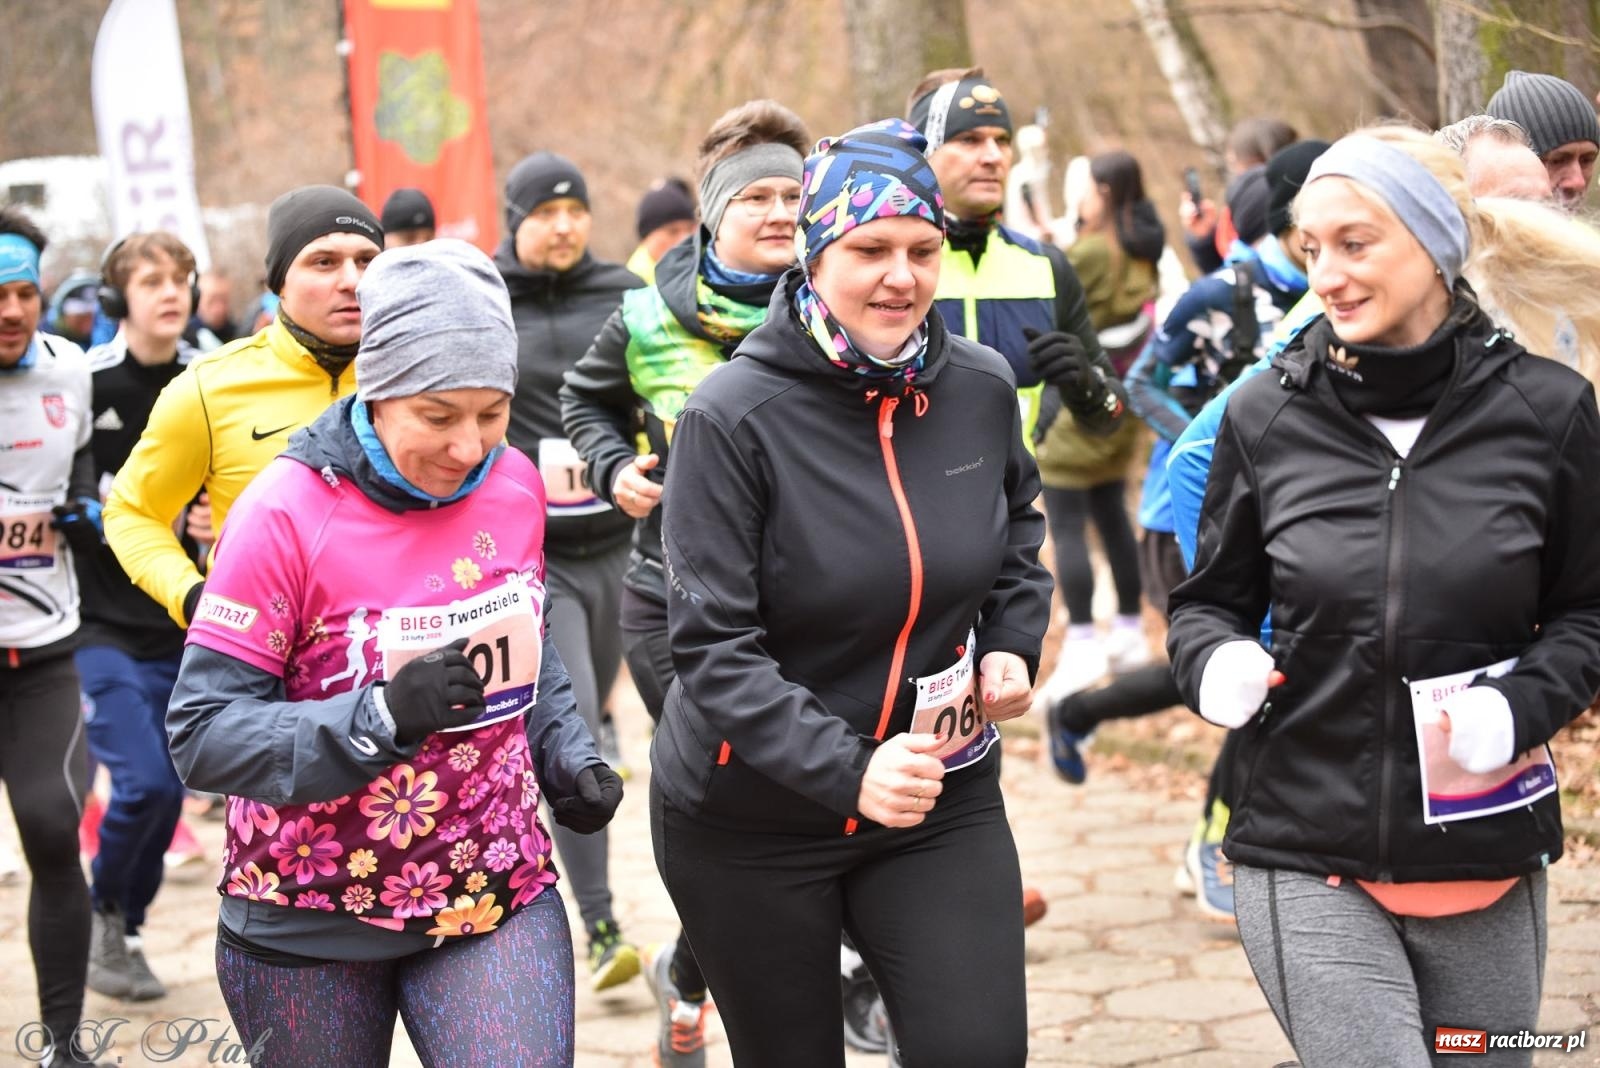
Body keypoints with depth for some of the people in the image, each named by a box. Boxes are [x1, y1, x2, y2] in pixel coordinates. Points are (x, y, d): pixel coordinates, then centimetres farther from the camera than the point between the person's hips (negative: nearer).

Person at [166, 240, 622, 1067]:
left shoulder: (516, 485, -1)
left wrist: (568, 754, 2)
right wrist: (379, 720, -29)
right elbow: (201, 734, -18)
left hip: (499, 899, 3)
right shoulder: (287, 512, -16)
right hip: (310, 930, -3)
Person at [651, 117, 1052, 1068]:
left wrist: (1014, 642, 2)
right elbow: (713, 648, -20)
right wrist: (846, 770, -31)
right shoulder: (733, 417, -17)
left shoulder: (981, 388, -2)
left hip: (944, 797, 3)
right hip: (750, 818, -3)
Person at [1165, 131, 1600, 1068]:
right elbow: (1209, 602, 10)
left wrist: (1522, 706, -13)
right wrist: (1214, 659, -12)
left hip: (1487, 858, 1)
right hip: (1307, 858, -1)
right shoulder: (1266, 415, -1)